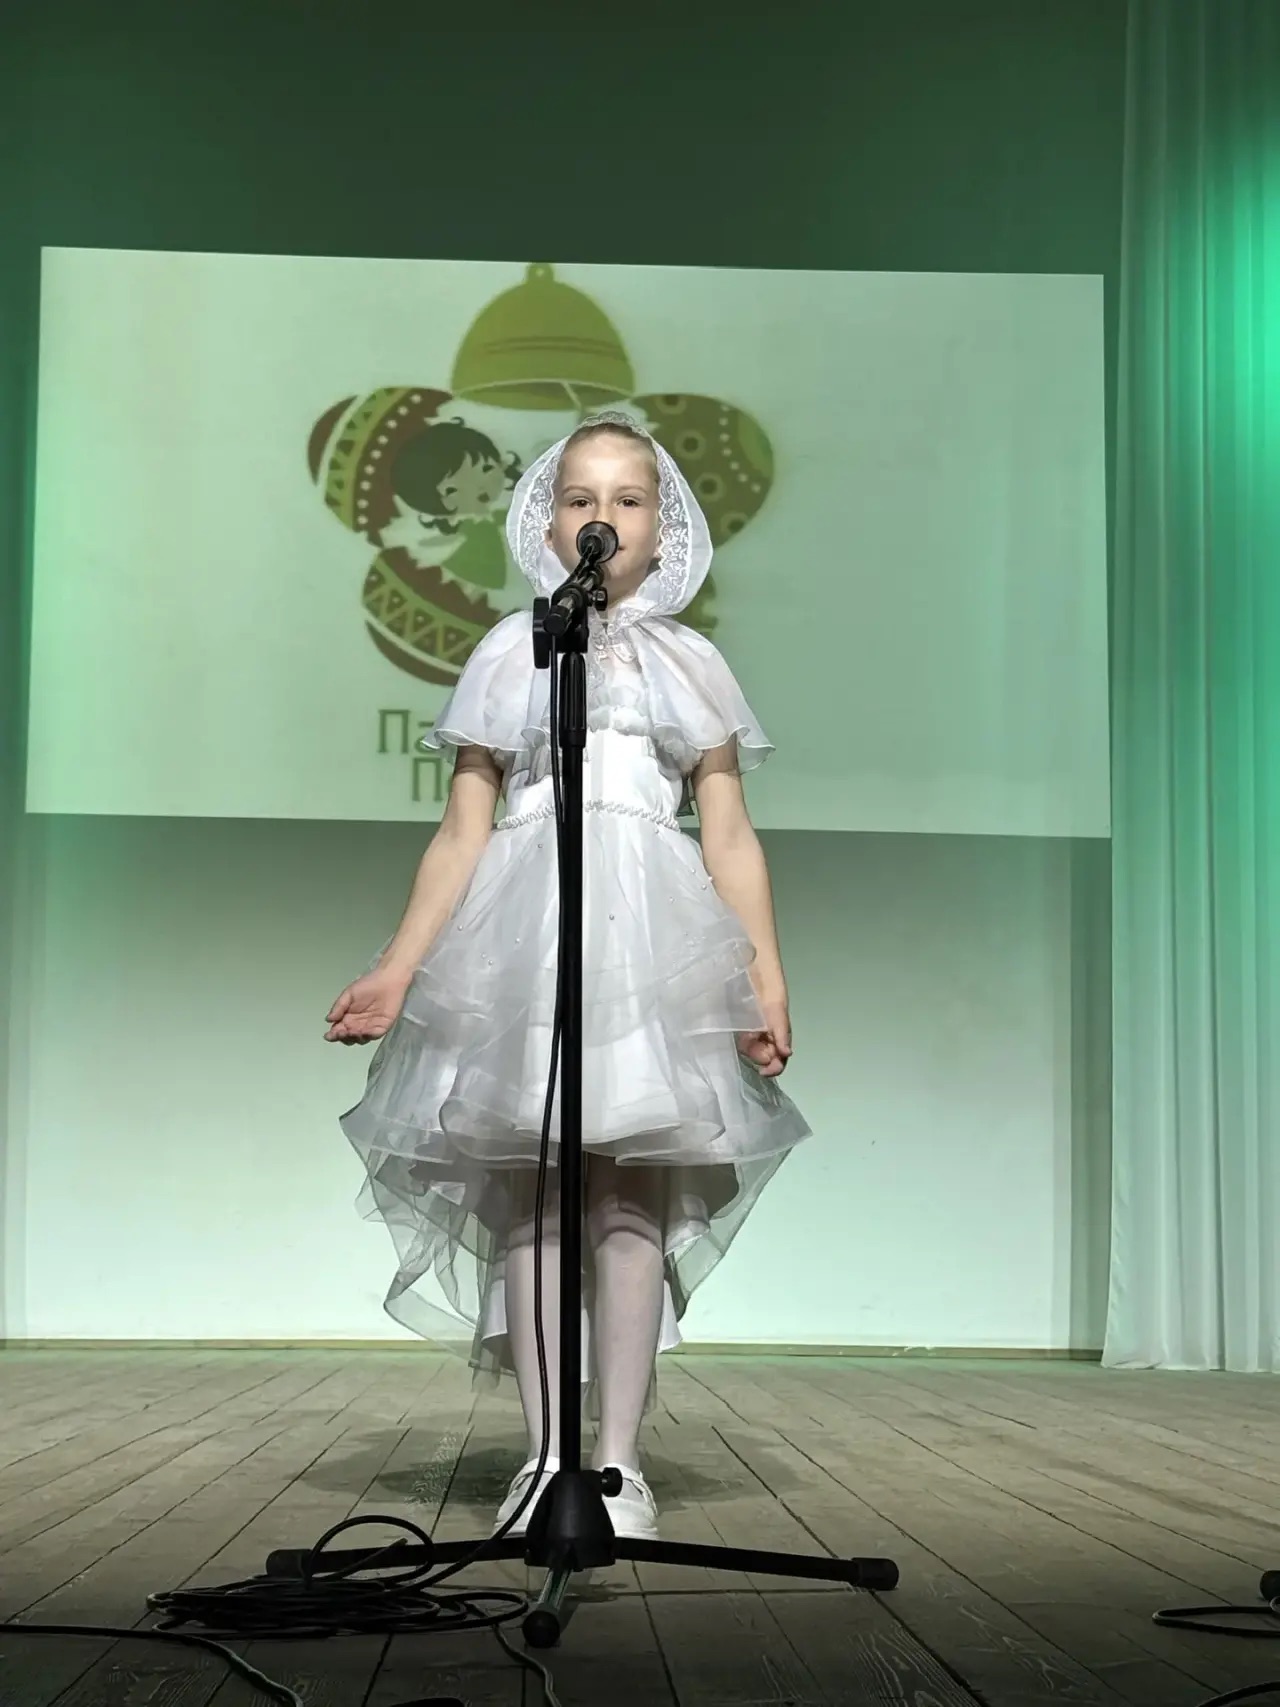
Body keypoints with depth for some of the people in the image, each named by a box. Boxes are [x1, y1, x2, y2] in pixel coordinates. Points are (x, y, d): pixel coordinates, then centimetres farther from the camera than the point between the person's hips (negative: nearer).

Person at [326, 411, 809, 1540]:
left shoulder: (692, 663, 17)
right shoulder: (509, 653, 15)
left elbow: (730, 836, 11)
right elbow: (462, 833, 12)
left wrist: (766, 971, -1)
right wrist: (397, 969, 3)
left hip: (653, 929, 0)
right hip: (524, 918, 0)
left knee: (633, 1193, -8)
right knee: (528, 1187, -6)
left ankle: (619, 1458, -6)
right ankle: (547, 1453, -2)